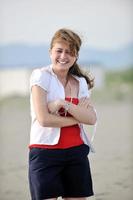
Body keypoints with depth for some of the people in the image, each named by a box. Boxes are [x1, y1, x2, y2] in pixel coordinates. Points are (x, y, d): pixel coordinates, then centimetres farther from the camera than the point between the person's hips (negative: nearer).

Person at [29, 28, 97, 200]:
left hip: (76, 153, 5)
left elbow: (92, 119, -3)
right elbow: (44, 119, -14)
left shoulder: (80, 82, 11)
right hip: (45, 152, -5)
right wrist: (78, 118, -4)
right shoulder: (41, 76, -4)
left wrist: (63, 104, -15)